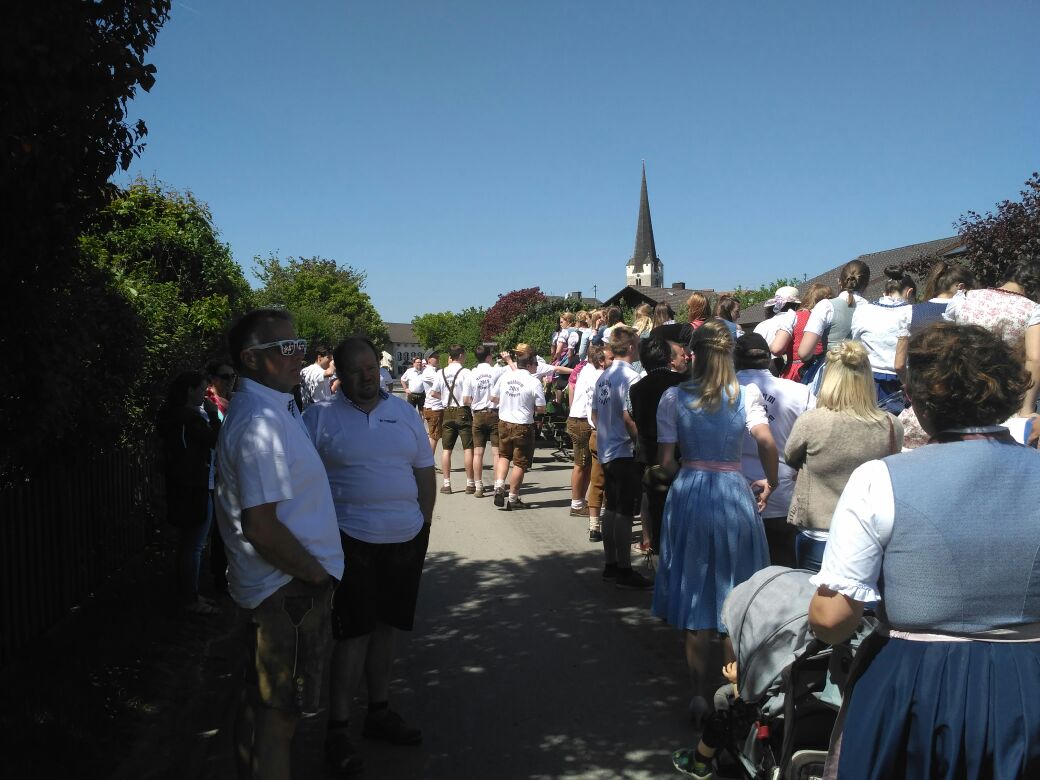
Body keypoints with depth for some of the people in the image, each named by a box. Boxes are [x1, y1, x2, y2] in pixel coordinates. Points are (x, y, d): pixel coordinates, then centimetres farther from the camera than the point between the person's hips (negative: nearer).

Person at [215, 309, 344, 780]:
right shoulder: (260, 423, -24)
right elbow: (261, 528, -28)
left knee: (262, 703, 24)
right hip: (290, 589, -10)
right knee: (279, 715, 4)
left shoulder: (272, 407, 9)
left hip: (272, 584, 10)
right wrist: (317, 574, -15)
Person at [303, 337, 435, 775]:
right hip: (352, 542, -4)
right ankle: (337, 729, 15)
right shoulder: (320, 418, -5)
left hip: (405, 541, 4)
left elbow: (426, 472, 12)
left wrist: (423, 524, 8)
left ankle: (379, 712, 31)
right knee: (354, 634, -1)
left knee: (385, 627, 15)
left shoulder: (404, 412, 7)